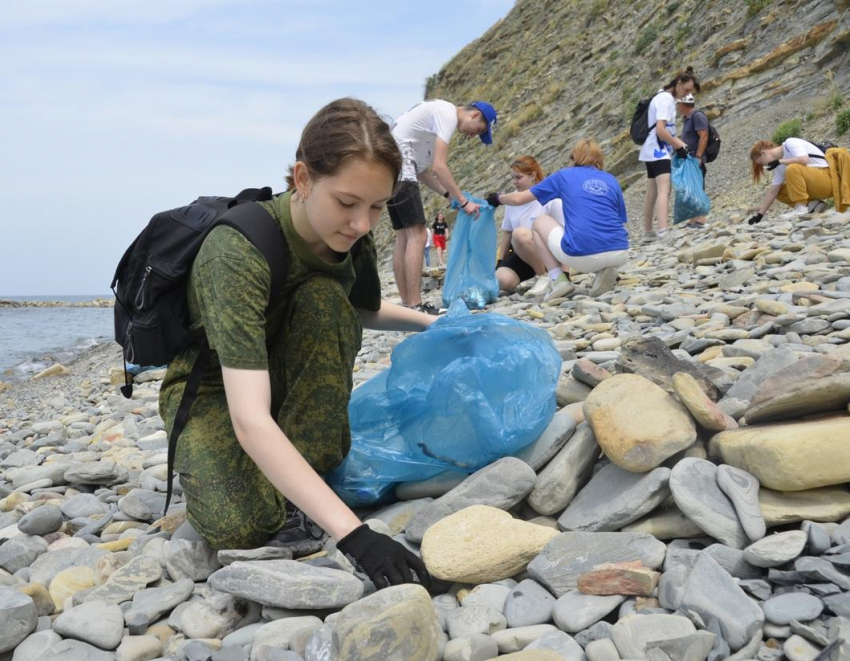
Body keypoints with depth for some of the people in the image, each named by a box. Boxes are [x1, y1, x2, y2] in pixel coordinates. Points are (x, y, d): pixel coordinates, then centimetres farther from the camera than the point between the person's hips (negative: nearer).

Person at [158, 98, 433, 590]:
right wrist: (352, 533, -49)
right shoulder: (238, 250, -35)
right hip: (211, 387, -5)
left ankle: (296, 489, -18)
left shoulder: (351, 238, -15)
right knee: (239, 526, -32)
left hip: (288, 380, 5)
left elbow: (361, 312, 12)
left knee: (323, 299, -27)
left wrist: (433, 323, -3)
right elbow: (249, 419, -43)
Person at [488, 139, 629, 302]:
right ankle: (604, 270, 7)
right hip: (620, 256, 3)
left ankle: (558, 281, 9)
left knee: (539, 222, 24)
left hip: (583, 256, -3)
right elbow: (621, 222, 21)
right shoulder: (612, 180, 21)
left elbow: (518, 199, 18)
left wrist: (497, 199, 39)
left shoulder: (564, 175, 15)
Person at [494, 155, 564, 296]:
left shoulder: (551, 199, -9)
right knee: (502, 280, -26)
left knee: (520, 233, -35)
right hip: (521, 254, 4)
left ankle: (545, 276, -16)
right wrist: (500, 262, 10)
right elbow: (507, 232, 12)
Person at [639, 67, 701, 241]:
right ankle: (663, 232, -35)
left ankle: (648, 232, 21)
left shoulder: (666, 97, 16)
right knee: (664, 190, -22)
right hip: (658, 151, -10)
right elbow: (660, 130, -22)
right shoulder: (665, 99, -14)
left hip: (654, 151, 10)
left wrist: (678, 143, 11)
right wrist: (679, 146, -13)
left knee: (652, 193, 14)